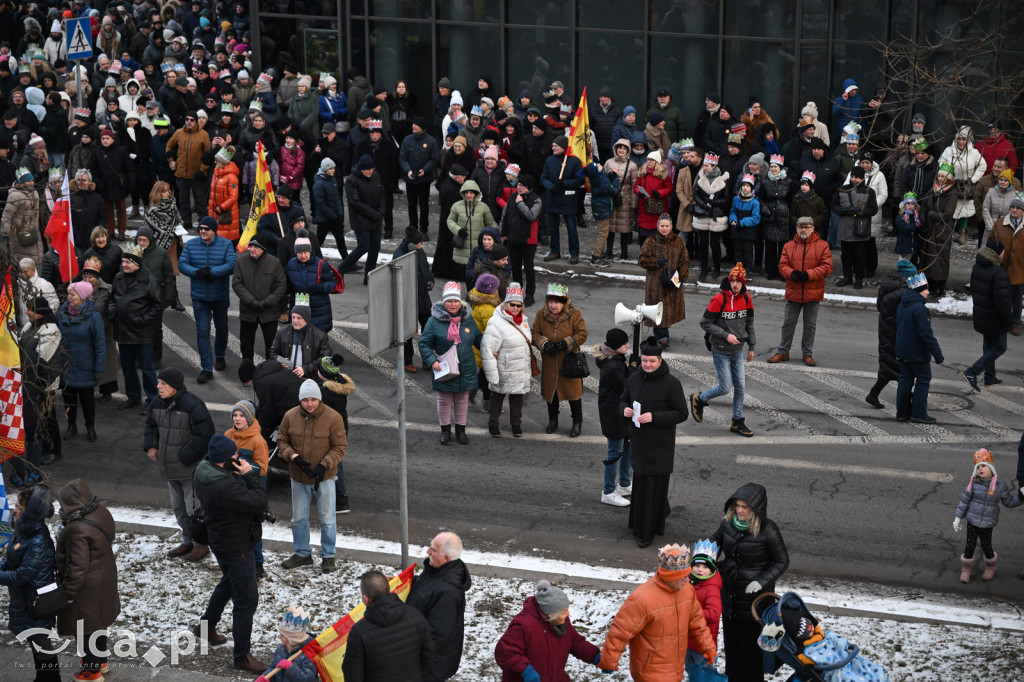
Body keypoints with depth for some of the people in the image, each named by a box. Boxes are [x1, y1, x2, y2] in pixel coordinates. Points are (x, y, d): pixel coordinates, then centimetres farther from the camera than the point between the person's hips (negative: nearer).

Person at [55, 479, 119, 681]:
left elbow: (77, 567, -28)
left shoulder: (78, 530, -33)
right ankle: (100, 659, 43)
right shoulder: (101, 512, -6)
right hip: (104, 578, 9)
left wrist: (68, 593, -16)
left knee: (87, 626, 9)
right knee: (99, 621, 25)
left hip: (87, 588, -9)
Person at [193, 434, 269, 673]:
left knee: (229, 583, 33)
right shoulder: (223, 487, -36)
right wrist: (249, 475, -23)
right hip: (236, 547, -10)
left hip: (223, 542, 10)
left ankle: (206, 626, 51)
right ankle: (242, 657, 10)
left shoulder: (205, 471, -5)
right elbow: (259, 502, -30)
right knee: (246, 599, 0)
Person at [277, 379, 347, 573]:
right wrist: (293, 457, -16)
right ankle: (302, 554, 33)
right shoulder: (290, 416, -7)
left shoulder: (333, 418, -16)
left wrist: (324, 465, -23)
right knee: (298, 519, 16)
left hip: (324, 477, -3)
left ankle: (328, 556, 23)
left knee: (327, 519, 8)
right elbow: (282, 440, 3)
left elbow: (340, 446, -11)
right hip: (298, 477, 3)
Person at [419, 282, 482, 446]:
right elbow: (424, 344, -5)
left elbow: (478, 338, 18)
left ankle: (460, 430, 26)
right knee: (444, 401, 9)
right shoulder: (434, 321, -8)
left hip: (465, 370, 3)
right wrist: (432, 361, -17)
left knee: (462, 400, 12)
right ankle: (445, 430, 24)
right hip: (444, 370, -3)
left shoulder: (468, 319, 3)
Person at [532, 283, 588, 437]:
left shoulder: (574, 314, -9)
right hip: (549, 362, 3)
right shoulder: (541, 314, -1)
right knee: (550, 390, 13)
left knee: (573, 391, 2)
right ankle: (552, 421, 30)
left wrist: (565, 344, -21)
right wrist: (545, 344, -17)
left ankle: (577, 423, 17)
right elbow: (535, 333, 2)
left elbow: (582, 335, -10)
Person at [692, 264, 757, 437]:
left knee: (740, 386, 6)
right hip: (721, 351, -5)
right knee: (725, 387, -2)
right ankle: (699, 399, 24)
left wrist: (751, 346, 13)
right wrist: (725, 335, -20)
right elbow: (705, 323, -14)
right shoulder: (719, 299, -18)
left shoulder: (746, 299, 0)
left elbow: (749, 324, 12)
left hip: (738, 350, 5)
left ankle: (737, 422, 19)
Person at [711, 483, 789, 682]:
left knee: (751, 642, 6)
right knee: (731, 639, 19)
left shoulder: (767, 530, -22)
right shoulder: (728, 523, -7)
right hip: (730, 591, 5)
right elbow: (716, 540, 15)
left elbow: (782, 561, -12)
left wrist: (762, 581, -23)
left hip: (754, 595, -5)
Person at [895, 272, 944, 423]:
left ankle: (902, 412, 16)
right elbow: (926, 334, -24)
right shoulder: (919, 309, -23)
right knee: (923, 380, 3)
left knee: (905, 379, 13)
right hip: (918, 354, -8)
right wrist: (937, 353, -17)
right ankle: (919, 414, 3)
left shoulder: (902, 305, 6)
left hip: (902, 351, 8)